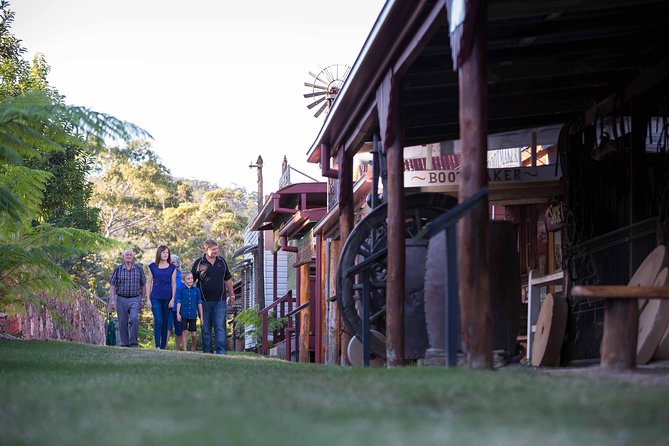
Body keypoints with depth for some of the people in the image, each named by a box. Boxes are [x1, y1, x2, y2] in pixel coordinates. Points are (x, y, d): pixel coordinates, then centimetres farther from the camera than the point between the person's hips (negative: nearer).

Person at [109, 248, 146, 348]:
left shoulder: (139, 269, 5)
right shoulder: (118, 269, 4)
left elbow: (143, 285, 13)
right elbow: (112, 286, 4)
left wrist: (142, 299, 10)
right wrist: (112, 300, -4)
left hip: (135, 299, -1)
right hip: (121, 299, 1)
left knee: (134, 319, -21)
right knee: (122, 323, 3)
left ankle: (133, 343, -14)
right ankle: (124, 344, 15)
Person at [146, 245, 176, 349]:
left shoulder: (172, 268, 7)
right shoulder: (152, 267, 5)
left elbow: (173, 284, 6)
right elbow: (149, 283, 7)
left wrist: (173, 299, -1)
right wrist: (148, 299, 2)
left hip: (167, 298, 1)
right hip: (155, 298, -1)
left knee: (165, 323, 5)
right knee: (158, 321, -13)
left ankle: (163, 346, 11)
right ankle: (157, 346, -16)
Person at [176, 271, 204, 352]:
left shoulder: (196, 290, 6)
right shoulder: (181, 290, 2)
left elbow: (199, 303, 8)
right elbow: (178, 302, 2)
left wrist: (201, 316, 7)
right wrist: (178, 313, -6)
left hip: (193, 315, 1)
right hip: (184, 314, -1)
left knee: (194, 334, 0)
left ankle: (193, 349, 20)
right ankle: (185, 350, 1)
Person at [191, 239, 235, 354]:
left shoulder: (222, 261, 10)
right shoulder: (199, 263, 0)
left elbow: (228, 279, 20)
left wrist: (231, 295, 22)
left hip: (220, 301, 1)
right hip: (204, 301, -1)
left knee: (220, 328, -6)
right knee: (206, 329, 5)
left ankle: (221, 352, -8)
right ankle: (207, 352, 11)